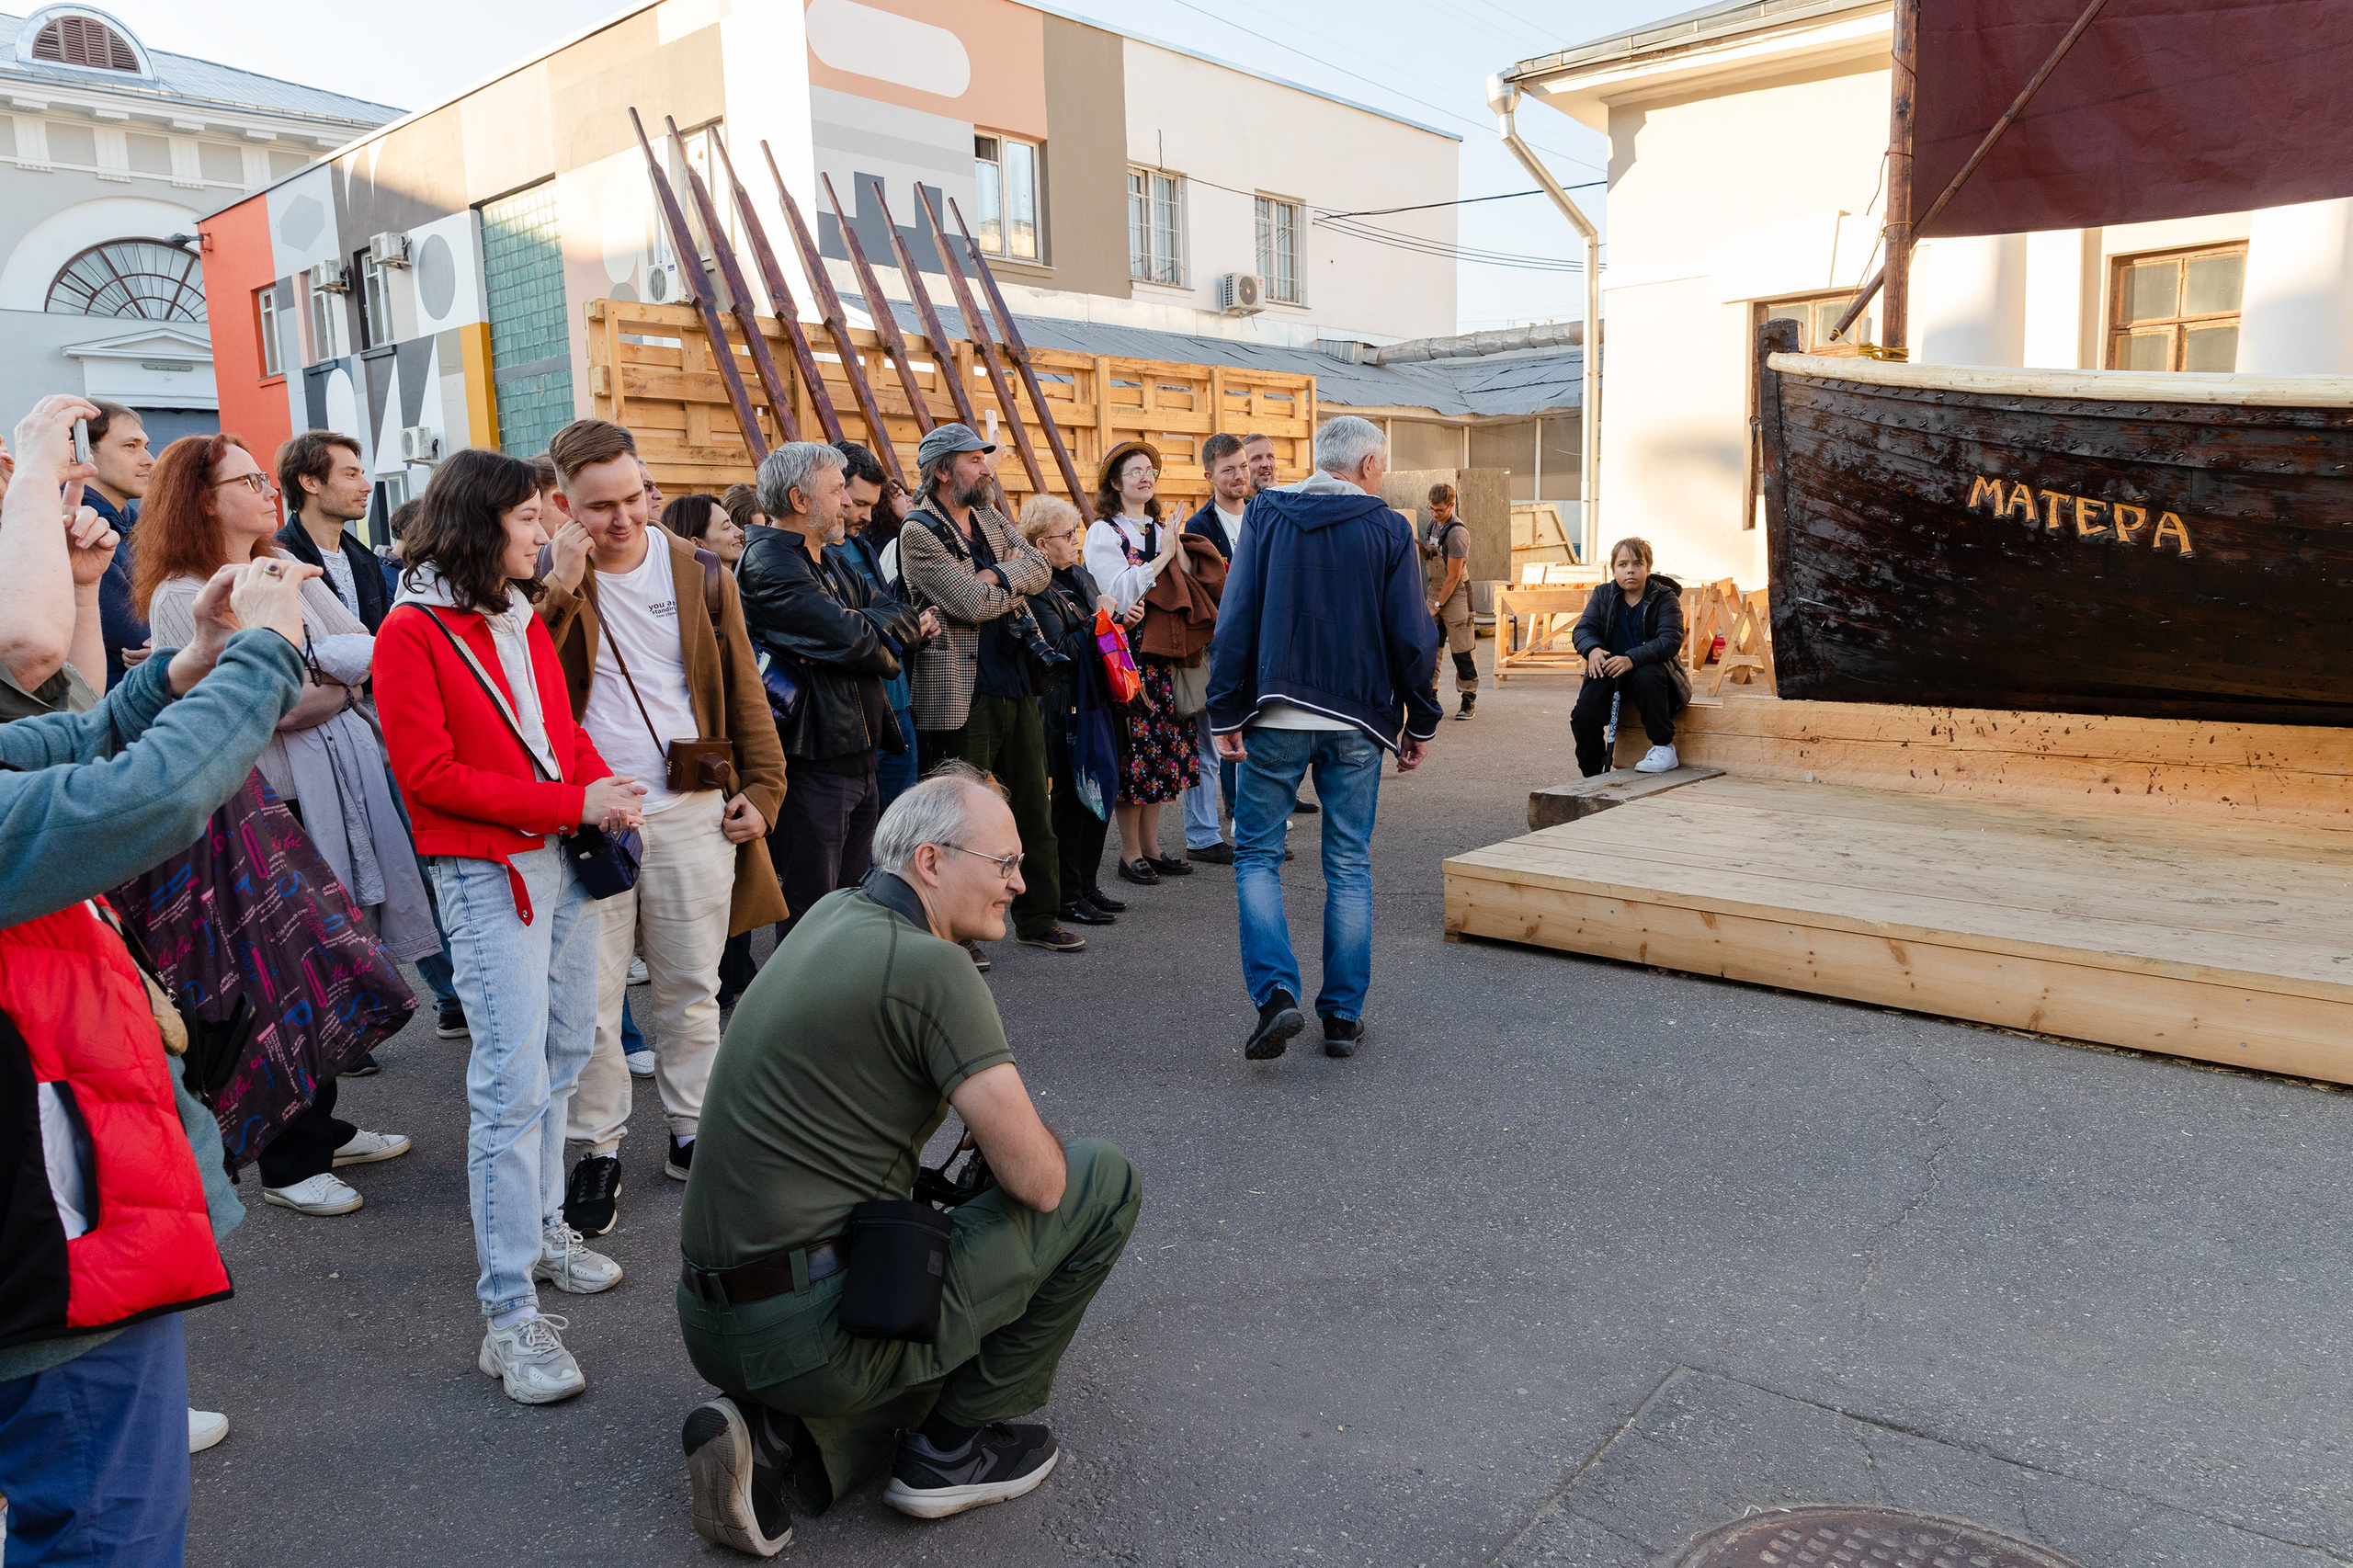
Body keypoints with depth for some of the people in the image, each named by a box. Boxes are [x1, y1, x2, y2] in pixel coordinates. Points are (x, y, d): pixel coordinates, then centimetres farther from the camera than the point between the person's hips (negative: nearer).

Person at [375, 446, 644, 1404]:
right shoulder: (412, 632, -8)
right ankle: (509, 1315, -2)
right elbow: (431, 775, -13)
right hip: (486, 873, -8)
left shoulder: (525, 620, 15)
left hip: (564, 858, 8)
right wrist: (571, 802, -18)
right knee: (513, 1081, -9)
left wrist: (605, 791, -2)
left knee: (565, 1054, 13)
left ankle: (541, 1227, 30)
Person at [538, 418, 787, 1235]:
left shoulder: (698, 573, 5)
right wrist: (559, 586, -20)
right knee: (589, 996, 4)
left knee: (690, 989, 12)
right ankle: (598, 1150, 18)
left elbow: (743, 689, 8)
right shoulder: (542, 580, 0)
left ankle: (691, 1133, 26)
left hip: (693, 814, 2)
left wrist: (761, 785, 3)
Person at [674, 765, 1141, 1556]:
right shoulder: (933, 968, -16)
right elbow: (1036, 1180, -14)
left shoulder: (833, 914, 11)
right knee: (1104, 1179, 0)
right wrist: (1005, 1131, 7)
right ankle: (957, 1445, 10)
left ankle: (771, 1434, 9)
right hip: (816, 1332, -9)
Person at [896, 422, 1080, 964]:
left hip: (1016, 682, 8)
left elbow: (1040, 568, 3)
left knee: (1033, 805, 13)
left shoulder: (992, 518, 15)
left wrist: (996, 577, -13)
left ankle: (1037, 918, 26)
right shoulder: (919, 532, -10)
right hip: (961, 694, -7)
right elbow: (974, 603, -19)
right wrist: (1015, 582, -3)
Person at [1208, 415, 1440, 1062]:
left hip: (1275, 717, 0)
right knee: (1349, 867, 9)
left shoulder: (1266, 517, 2)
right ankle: (1343, 1016, 13)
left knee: (1257, 855, 9)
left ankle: (1276, 992, -8)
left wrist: (1226, 714, -1)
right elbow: (1414, 637, -1)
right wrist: (1420, 723, 9)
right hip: (1357, 723, 0)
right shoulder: (1388, 530, 0)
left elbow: (1235, 621, -3)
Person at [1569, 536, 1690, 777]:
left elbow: (1671, 640, -20)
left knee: (1646, 676, -39)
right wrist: (1593, 649, -27)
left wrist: (1632, 659, -36)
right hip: (1610, 671, 3)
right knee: (1583, 714, -21)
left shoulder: (1665, 598, -6)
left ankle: (1664, 747, -21)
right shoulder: (1603, 595, 6)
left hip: (1651, 669, -3)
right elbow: (1583, 628, -1)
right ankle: (1593, 777, -1)